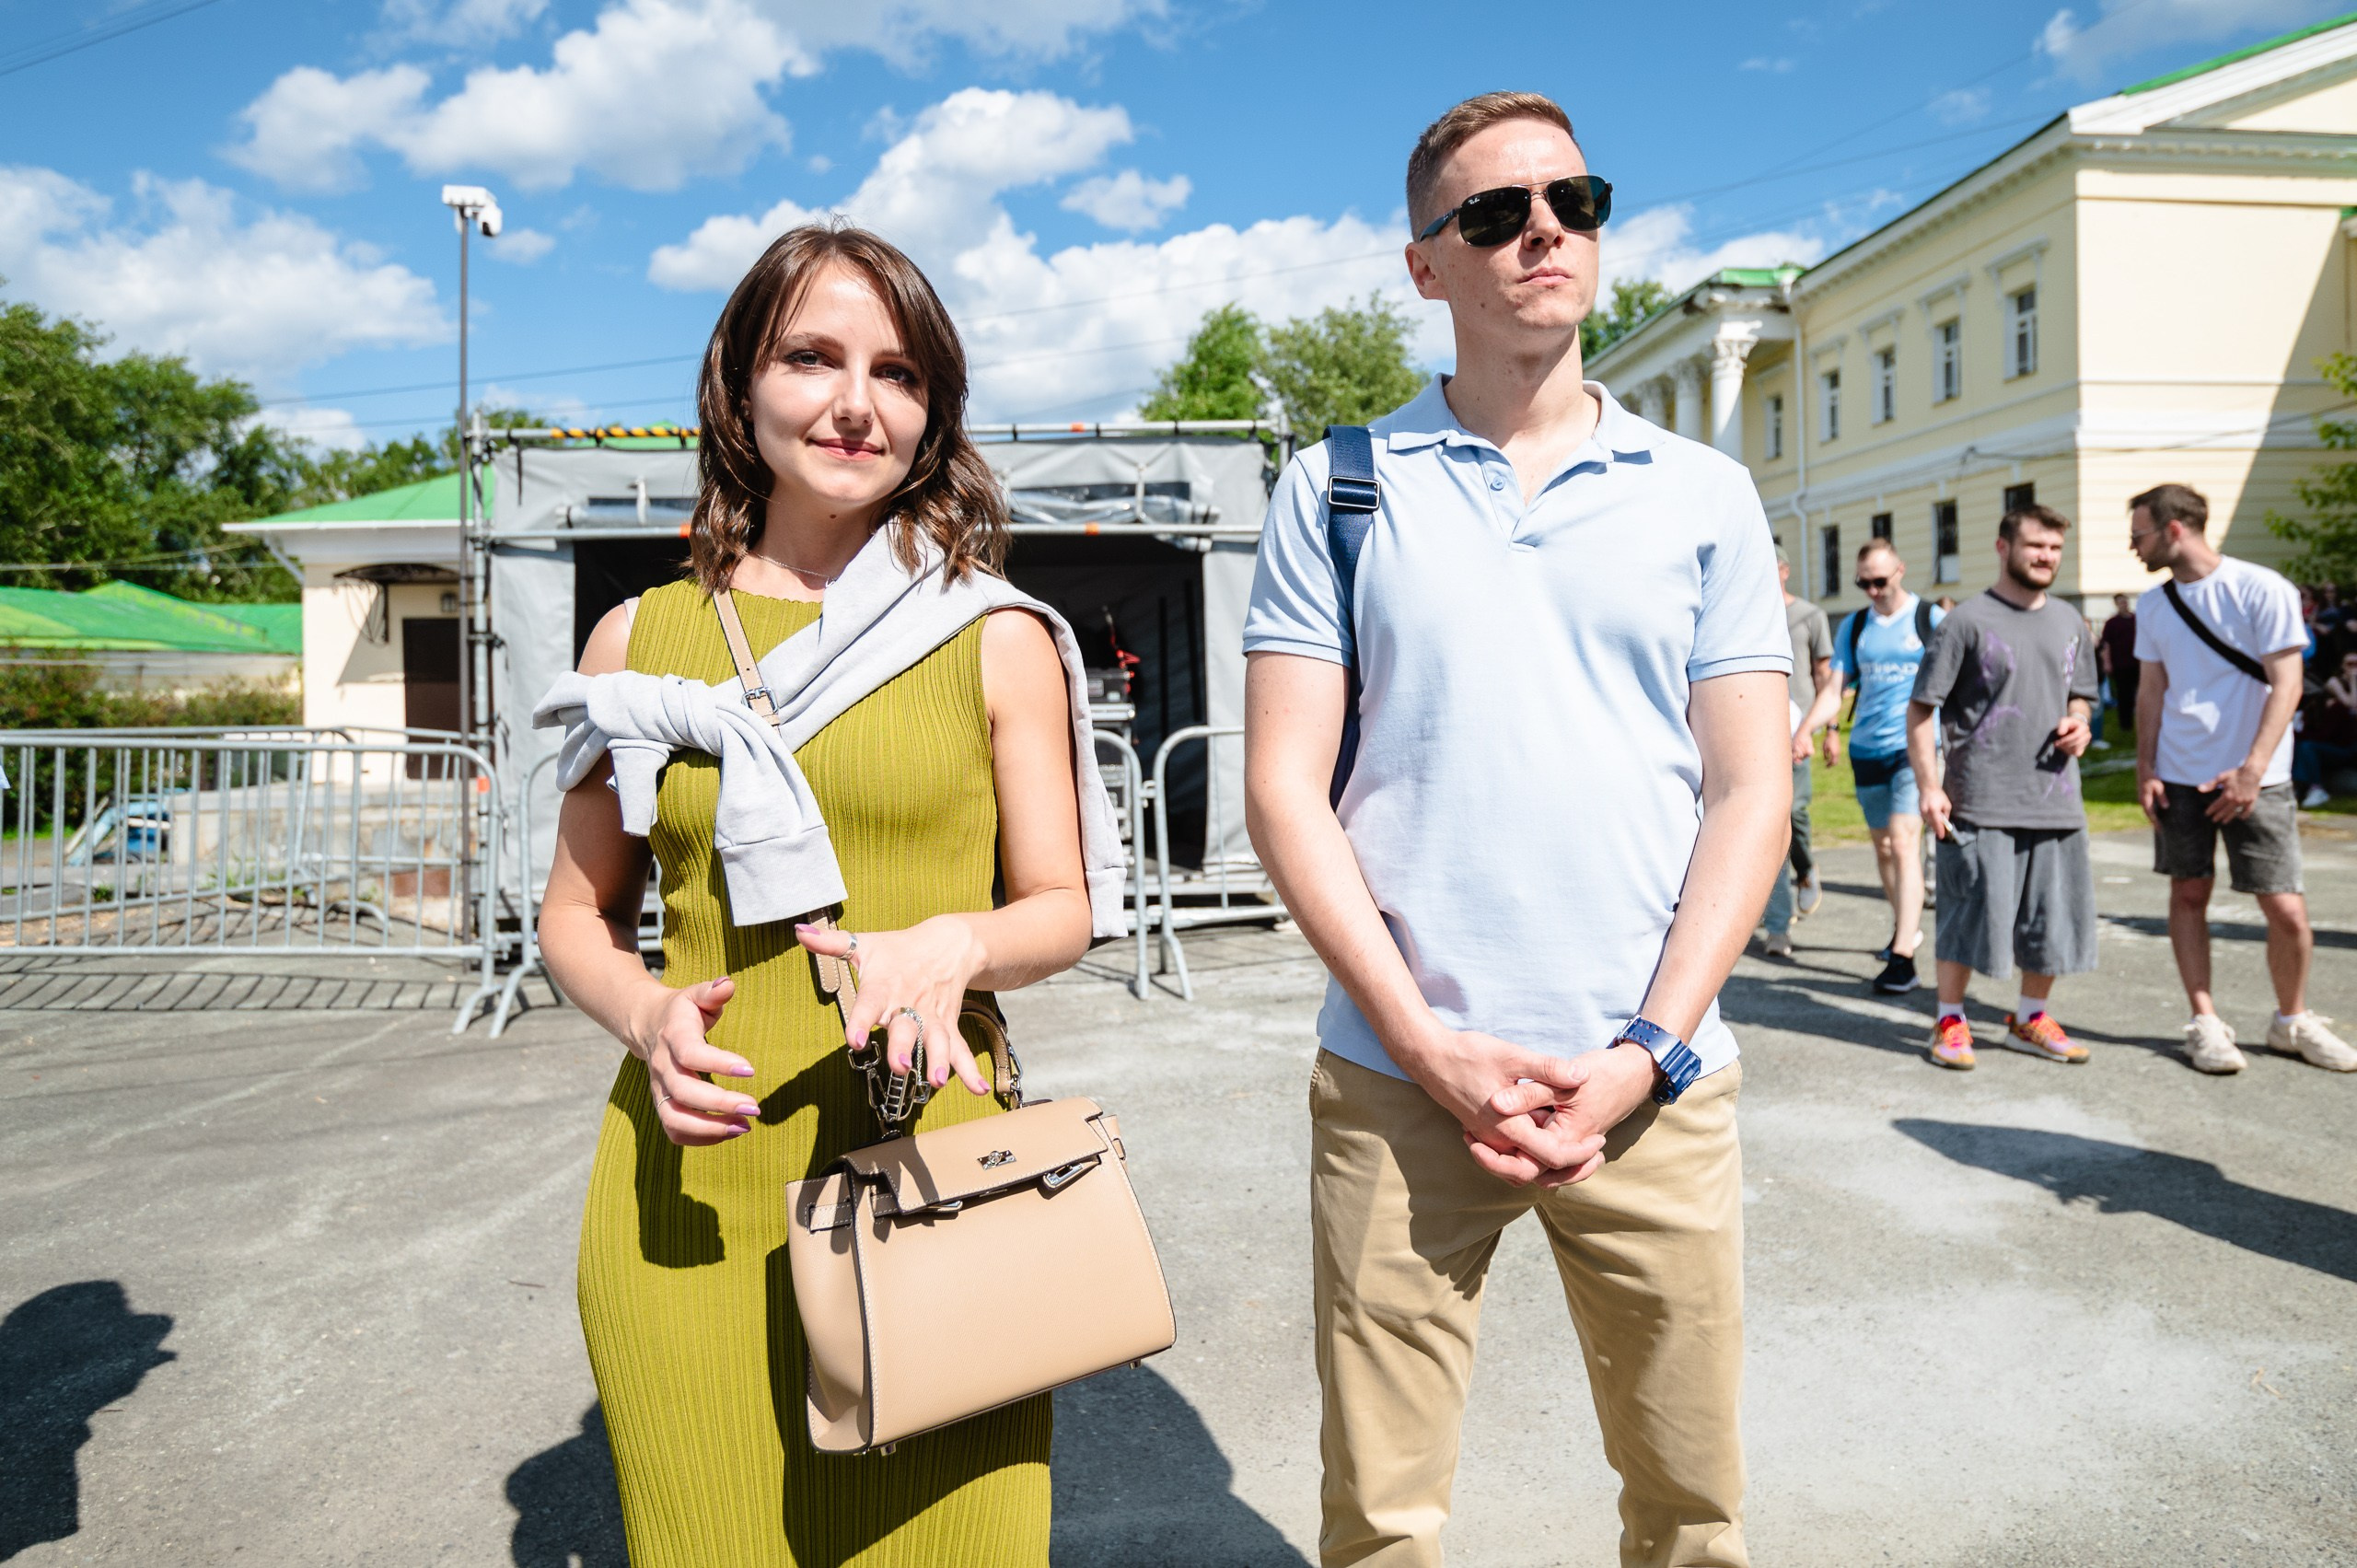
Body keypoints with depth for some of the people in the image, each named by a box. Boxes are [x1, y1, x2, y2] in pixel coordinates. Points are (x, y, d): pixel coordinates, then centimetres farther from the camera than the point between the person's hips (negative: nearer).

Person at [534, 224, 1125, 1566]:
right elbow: (578, 911, 13)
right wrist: (645, 1016, -8)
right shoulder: (641, 638, 7)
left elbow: (1065, 904, 5)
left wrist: (955, 943, -17)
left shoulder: (996, 639, 2)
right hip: (688, 1187, 2)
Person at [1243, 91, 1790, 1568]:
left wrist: (1643, 1053, -8)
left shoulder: (1705, 493, 8)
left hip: (1654, 1085, 2)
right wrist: (1429, 1044, -10)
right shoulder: (1339, 489, 4)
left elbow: (1751, 792, 4)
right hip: (1402, 1076, -1)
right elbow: (1285, 787, -2)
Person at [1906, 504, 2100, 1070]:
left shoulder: (2069, 622, 14)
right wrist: (1930, 785, -14)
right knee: (1969, 910, -2)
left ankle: (2030, 1016, 27)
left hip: (2056, 797, 6)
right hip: (1980, 803, -6)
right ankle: (1950, 1021, 13)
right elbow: (1919, 710, -6)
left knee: (2054, 913, 10)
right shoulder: (1967, 621, -5)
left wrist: (2078, 724, 3)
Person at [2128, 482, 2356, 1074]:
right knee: (2188, 894, 4)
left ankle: (2292, 1021, 18)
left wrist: (2251, 771, -17)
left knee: (2288, 911, -2)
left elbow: (2286, 685, -10)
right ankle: (2205, 1022, 13)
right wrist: (2144, 769, 2)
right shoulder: (2153, 605, 7)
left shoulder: (2262, 590, -8)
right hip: (2180, 777, 4)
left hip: (2255, 778, -4)